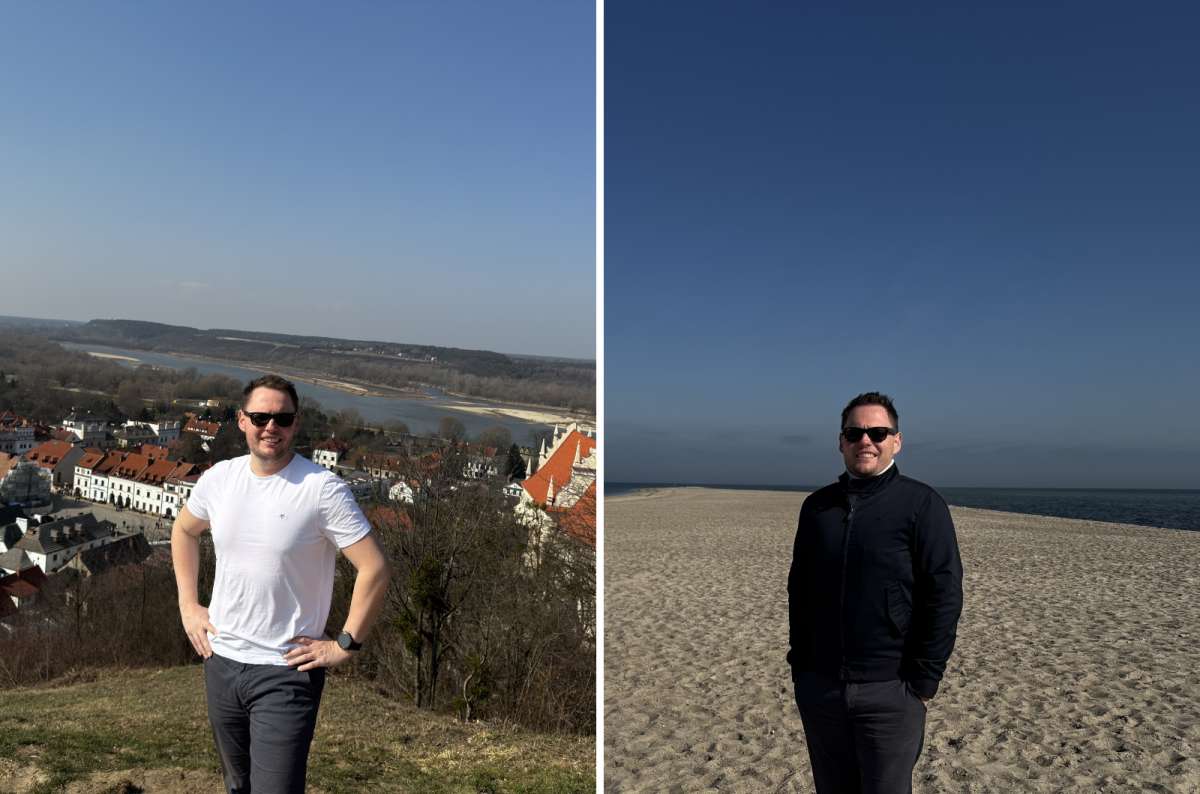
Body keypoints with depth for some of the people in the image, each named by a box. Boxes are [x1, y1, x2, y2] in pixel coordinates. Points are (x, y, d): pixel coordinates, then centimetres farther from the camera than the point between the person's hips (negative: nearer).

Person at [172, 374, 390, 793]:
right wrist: (188, 605, 13)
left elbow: (374, 569, -17)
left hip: (286, 670, -6)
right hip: (220, 661, 6)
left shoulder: (322, 488, -17)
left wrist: (345, 645, -14)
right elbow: (184, 531, 20)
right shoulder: (218, 478, 0)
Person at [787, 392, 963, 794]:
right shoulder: (817, 506, 8)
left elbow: (945, 596, -9)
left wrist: (922, 681, -11)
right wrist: (800, 664, 8)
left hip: (890, 690, -4)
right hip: (818, 688, 4)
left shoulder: (922, 505, -6)